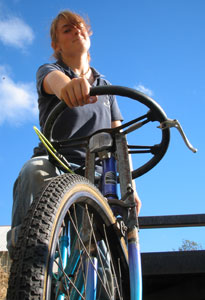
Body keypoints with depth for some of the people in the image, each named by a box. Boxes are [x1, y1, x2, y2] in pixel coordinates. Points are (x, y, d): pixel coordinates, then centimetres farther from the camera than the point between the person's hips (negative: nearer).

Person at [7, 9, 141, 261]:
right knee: (34, 171, -37)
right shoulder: (48, 70, 7)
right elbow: (54, 79, -22)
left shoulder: (105, 87, 20)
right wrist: (68, 85, -49)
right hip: (54, 163, -3)